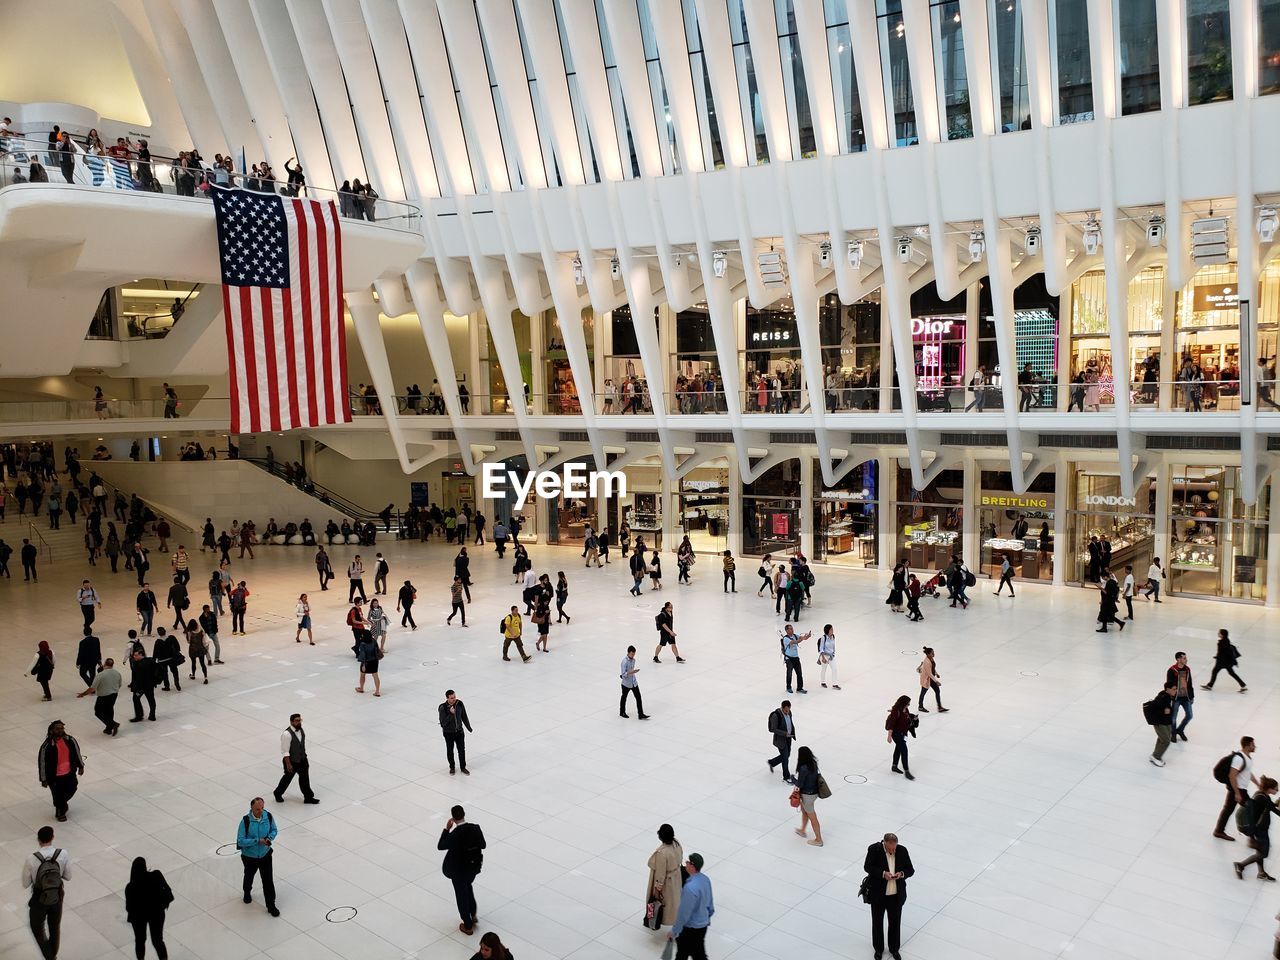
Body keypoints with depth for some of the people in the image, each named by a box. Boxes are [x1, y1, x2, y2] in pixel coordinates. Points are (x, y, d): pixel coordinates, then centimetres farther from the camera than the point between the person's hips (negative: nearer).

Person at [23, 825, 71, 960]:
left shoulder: (31, 860, -25)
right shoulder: (63, 854, -19)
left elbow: (25, 884, -12)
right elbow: (68, 876, -6)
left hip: (39, 899, -2)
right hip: (57, 897, 2)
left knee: (37, 928, 24)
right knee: (55, 927, 25)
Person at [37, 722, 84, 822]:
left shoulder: (70, 740, -13)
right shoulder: (46, 746, -27)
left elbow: (77, 752, 3)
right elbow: (42, 762, -17)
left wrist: (80, 766, 12)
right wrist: (44, 779, -10)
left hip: (70, 773, 4)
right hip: (55, 776, -4)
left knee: (72, 789, 23)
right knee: (58, 795, 14)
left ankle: (62, 803, 56)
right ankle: (60, 812, 43)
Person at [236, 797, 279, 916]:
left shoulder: (268, 816, -16)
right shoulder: (245, 821, -26)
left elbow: (274, 830, 1)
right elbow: (241, 841, -23)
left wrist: (270, 838, -20)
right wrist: (257, 841, -29)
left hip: (265, 854, 1)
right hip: (249, 856, -1)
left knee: (268, 880, 3)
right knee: (249, 876, 26)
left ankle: (271, 905, 18)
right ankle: (247, 893, 57)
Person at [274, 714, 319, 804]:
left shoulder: (302, 731, -3)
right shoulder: (287, 734, -27)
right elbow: (285, 751, -23)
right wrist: (288, 764, -21)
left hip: (302, 760, 6)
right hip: (291, 761, -6)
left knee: (305, 778, 12)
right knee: (288, 778, 15)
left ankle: (308, 797, 24)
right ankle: (278, 793, 42)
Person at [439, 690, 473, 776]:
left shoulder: (460, 704, -13)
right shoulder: (443, 708, -24)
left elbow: (464, 716, 3)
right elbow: (443, 723, -24)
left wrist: (469, 727, 11)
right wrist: (451, 714, -35)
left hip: (459, 731, 3)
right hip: (448, 733, -3)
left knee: (462, 750, 11)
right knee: (450, 751, 14)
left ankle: (463, 767, 30)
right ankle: (452, 768, 35)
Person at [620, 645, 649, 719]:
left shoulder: (633, 660, 1)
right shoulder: (624, 661, -24)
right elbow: (623, 674, -26)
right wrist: (632, 672, -37)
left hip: (634, 682, 6)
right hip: (626, 683, -6)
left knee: (638, 697, 0)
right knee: (624, 697, 15)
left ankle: (641, 714, 4)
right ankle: (622, 712, 34)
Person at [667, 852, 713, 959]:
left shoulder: (690, 888, -34)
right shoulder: (705, 879, -7)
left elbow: (683, 913, -25)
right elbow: (710, 903, 8)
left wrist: (674, 932, -13)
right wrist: (707, 918, 26)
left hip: (690, 929, -8)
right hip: (703, 925, 8)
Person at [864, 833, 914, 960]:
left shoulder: (902, 851, -9)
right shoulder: (874, 849, -17)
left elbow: (910, 870, 0)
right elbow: (867, 867, -13)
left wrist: (902, 874, -22)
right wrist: (883, 873, -26)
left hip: (896, 895, 2)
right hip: (878, 894, -2)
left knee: (895, 922, 17)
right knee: (877, 922, 16)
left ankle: (894, 949, 39)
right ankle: (878, 948, 37)